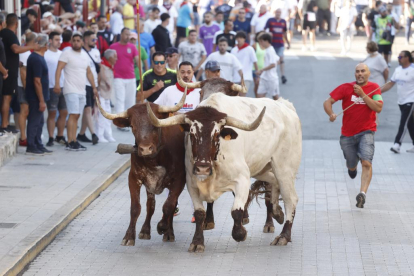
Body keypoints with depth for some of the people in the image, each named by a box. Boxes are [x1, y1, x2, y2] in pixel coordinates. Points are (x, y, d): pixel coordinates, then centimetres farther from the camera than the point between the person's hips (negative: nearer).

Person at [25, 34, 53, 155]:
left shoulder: (35, 57, 12)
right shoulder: (37, 60, -19)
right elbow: (37, 81, -22)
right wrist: (41, 101, -21)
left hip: (36, 97, 10)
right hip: (36, 97, -10)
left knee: (39, 122, 15)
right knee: (34, 122, -4)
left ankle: (38, 145, 22)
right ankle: (31, 147, 0)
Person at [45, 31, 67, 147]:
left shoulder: (62, 54, 13)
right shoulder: (45, 54, -5)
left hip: (63, 87, 6)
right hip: (51, 88, -6)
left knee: (64, 112, 7)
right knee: (52, 113, -3)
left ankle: (60, 136, 18)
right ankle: (50, 138, 1)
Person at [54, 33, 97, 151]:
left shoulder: (85, 55, 16)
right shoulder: (67, 53, -6)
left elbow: (88, 72, 24)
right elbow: (59, 69, -15)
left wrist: (94, 87, 20)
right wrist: (57, 84, -27)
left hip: (82, 91, 7)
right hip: (71, 90, -7)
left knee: (76, 116, 8)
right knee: (73, 115, -14)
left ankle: (74, 141, 12)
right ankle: (70, 142, -16)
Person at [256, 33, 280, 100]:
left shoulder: (270, 51, -17)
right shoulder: (268, 50, 10)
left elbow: (273, 65, -25)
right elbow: (277, 60, 20)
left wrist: (261, 70, -23)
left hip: (271, 78, -9)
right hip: (264, 78, 9)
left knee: (275, 96, 6)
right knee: (260, 95, 1)